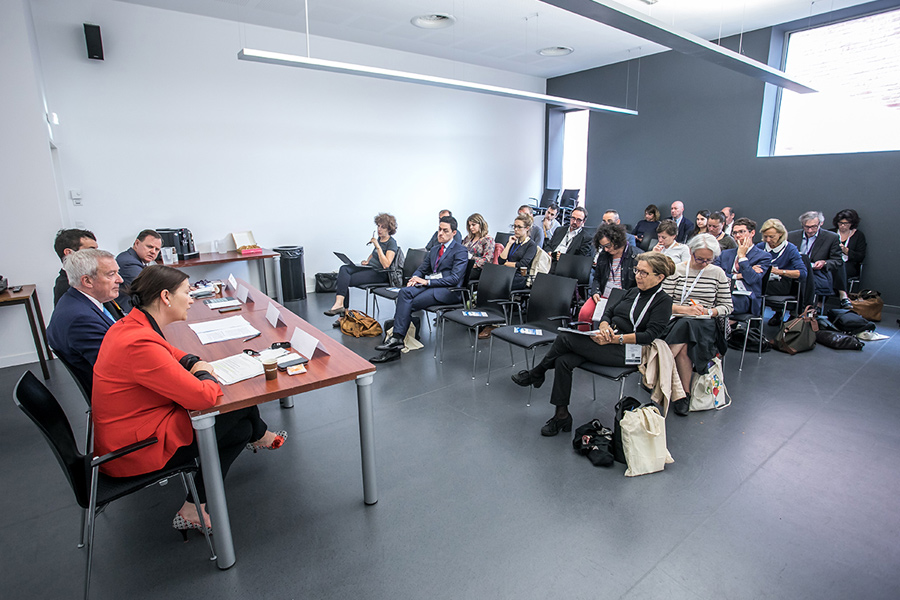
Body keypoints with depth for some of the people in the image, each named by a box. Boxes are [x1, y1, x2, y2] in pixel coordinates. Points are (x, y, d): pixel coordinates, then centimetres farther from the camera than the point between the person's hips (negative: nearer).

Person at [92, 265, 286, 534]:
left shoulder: (129, 325, 0)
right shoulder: (140, 345, -32)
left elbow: (169, 353, 21)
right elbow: (204, 396, -34)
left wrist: (194, 363, 0)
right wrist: (205, 375, -11)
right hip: (136, 451, -9)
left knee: (240, 428, 7)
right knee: (239, 402, -2)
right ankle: (260, 436, 27)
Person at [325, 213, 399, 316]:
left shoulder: (392, 243, -10)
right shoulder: (379, 238, 15)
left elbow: (386, 265, -22)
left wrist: (377, 246, -22)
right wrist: (367, 261, 13)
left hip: (380, 273, -8)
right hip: (369, 268, 8)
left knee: (346, 280, -21)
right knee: (344, 269, -17)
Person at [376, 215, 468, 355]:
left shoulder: (461, 251, -3)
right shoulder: (434, 250, 22)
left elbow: (454, 279, -13)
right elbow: (421, 269, 24)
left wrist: (427, 282, -16)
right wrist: (415, 278, -2)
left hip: (448, 291, -7)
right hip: (430, 285, 7)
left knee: (410, 304, -24)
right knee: (404, 292, -23)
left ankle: (398, 338, -15)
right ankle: (397, 337, -29)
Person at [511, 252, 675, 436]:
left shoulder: (663, 301, -2)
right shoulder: (633, 292, 19)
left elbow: (650, 335, -13)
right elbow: (609, 311, 15)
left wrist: (616, 338, -21)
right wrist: (604, 328, -8)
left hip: (626, 351, -7)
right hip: (607, 340, 7)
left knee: (565, 338, -22)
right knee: (563, 361, -18)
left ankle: (536, 374, 1)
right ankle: (562, 416, -8)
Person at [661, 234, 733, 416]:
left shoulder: (718, 273, 9)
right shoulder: (676, 270, 5)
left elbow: (727, 306, 11)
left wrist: (708, 311, -8)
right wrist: (685, 309, -15)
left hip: (705, 325, 0)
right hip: (677, 321, 0)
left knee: (684, 346, -33)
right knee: (683, 347, -33)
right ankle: (685, 393, -16)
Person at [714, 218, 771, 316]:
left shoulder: (764, 256, 12)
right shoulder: (725, 254, 25)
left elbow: (752, 279, -5)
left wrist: (742, 256, 1)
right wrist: (737, 276, -1)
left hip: (745, 298, -3)